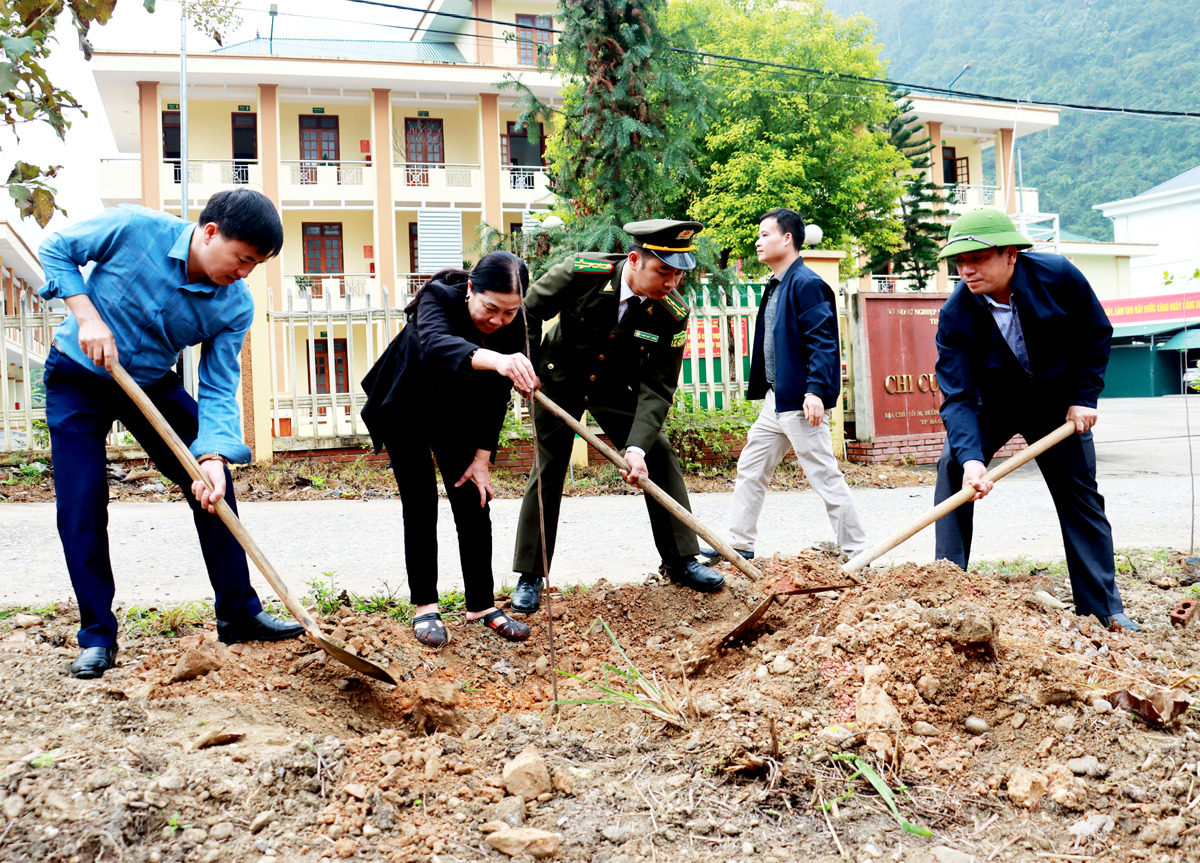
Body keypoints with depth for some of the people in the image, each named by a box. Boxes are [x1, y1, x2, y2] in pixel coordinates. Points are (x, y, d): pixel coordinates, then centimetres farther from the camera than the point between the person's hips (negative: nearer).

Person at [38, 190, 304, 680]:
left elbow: (219, 392, -17)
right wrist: (88, 317, -24)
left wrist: (212, 456, -33)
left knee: (213, 487, -4)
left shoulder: (236, 307, -17)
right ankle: (97, 636, 7)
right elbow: (56, 249, -10)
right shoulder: (133, 228, -25)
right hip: (77, 379, -3)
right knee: (81, 507, -7)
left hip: (152, 384, 3)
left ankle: (239, 613, 10)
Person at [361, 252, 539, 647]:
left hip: (456, 414, 4)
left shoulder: (516, 324, -21)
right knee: (420, 505, -5)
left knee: (473, 503, 0)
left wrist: (481, 457, -13)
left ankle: (481, 604, 9)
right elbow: (436, 345, -57)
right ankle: (424, 606, 5)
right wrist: (493, 359, -76)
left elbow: (496, 396, -11)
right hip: (406, 408, -3)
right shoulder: (440, 298, -33)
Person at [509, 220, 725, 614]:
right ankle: (529, 577, 11)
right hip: (559, 380, -2)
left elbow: (658, 387, -22)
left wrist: (637, 447, -33)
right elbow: (529, 313, -14)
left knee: (660, 458, -6)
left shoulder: (673, 313, -24)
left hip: (618, 386, 2)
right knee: (548, 472, 0)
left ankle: (680, 560, 8)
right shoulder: (582, 272, -30)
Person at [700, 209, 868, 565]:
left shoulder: (807, 284, -13)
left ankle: (856, 552, 5)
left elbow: (822, 342, -20)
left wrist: (815, 391, -28)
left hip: (801, 402, -10)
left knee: (825, 477, -4)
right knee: (750, 469, 14)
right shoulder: (775, 286, 16)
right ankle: (739, 544, 24)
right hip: (776, 400, 10)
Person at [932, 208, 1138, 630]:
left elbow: (1097, 333, -7)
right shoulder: (955, 315, -28)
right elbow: (958, 397, -31)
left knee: (1081, 496, 3)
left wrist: (1084, 397, -12)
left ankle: (1104, 608, 15)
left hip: (1057, 402, 1)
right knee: (953, 468, -22)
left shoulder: (1058, 275, -25)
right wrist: (970, 458, -46)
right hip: (991, 403, -1)